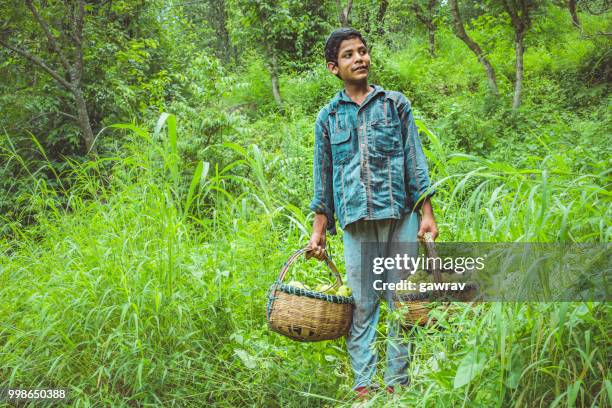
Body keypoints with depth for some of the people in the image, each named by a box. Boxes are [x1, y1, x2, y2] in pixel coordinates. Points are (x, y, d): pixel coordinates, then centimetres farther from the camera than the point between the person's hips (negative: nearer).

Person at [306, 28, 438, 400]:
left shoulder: (396, 104, 8)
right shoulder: (328, 117, 11)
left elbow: (416, 161, 6)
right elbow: (323, 178, 14)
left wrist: (427, 215, -2)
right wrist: (319, 231, 10)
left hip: (400, 216, 0)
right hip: (356, 222, 1)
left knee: (401, 302, 2)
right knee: (361, 306, 0)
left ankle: (398, 383, 10)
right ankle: (364, 385, 6)